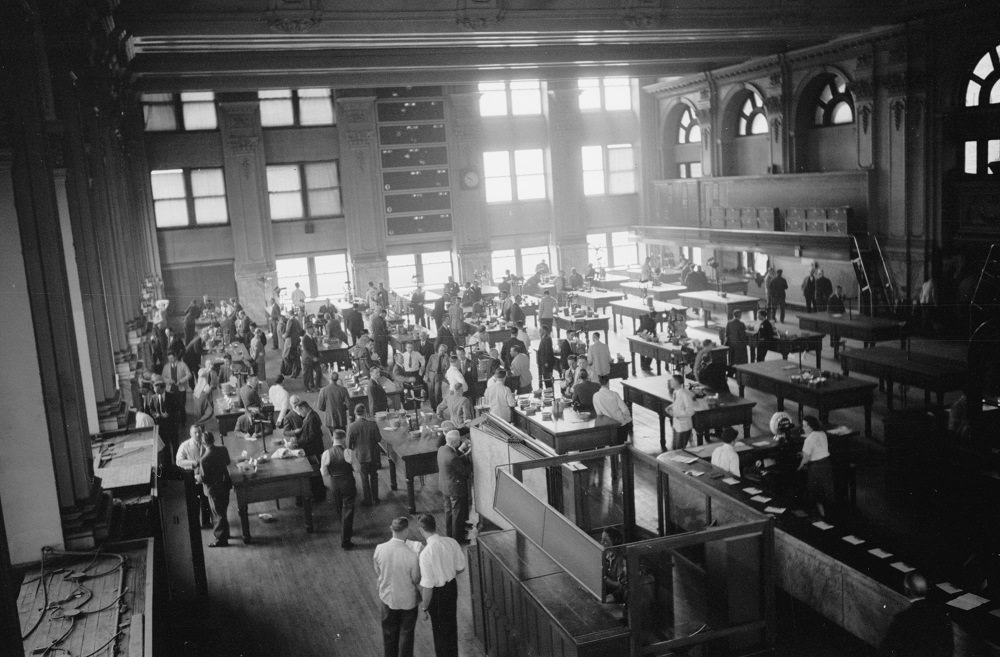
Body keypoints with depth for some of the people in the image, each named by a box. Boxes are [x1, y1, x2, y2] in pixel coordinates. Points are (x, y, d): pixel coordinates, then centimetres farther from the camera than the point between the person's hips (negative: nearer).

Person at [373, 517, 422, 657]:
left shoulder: (379, 549, -19)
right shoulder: (411, 556, -30)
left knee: (389, 634, 23)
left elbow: (377, 574, -3)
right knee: (406, 634, 19)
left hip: (387, 597, 3)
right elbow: (416, 581, -15)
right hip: (407, 600, -3)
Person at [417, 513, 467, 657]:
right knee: (451, 624, 26)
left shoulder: (426, 553, -30)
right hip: (452, 587, 6)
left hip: (437, 593, -6)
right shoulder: (452, 542, -13)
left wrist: (424, 607, -10)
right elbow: (460, 568, 0)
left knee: (440, 630, 16)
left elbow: (427, 586, -24)